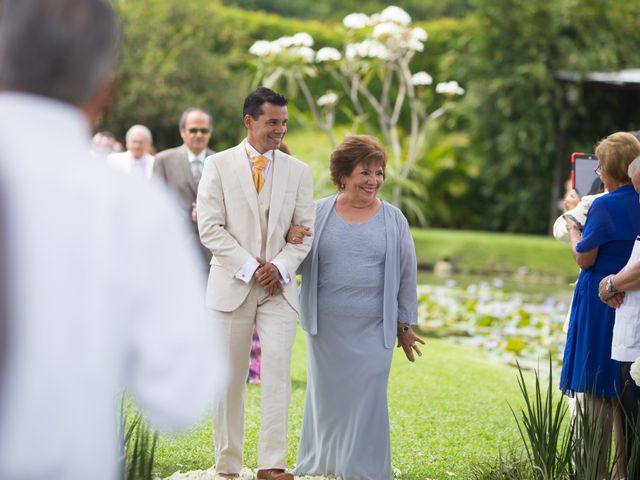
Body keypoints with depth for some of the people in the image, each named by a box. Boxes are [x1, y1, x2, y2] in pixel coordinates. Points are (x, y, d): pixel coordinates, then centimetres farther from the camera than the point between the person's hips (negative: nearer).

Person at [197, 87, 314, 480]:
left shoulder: (298, 171, 9)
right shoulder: (219, 166, 1)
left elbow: (305, 231, 7)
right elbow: (210, 228, -5)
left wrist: (280, 267, -10)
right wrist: (250, 268, -13)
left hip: (279, 287, 2)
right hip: (231, 285, -1)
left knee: (278, 374, -10)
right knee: (230, 379, 3)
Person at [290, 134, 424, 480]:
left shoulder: (393, 219, 3)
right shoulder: (318, 213, 3)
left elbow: (406, 274, 7)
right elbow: (300, 264, 8)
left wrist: (405, 325, 7)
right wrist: (291, 242, -15)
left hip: (372, 328, -1)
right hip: (326, 325, 1)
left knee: (366, 398, -1)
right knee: (326, 395, 10)